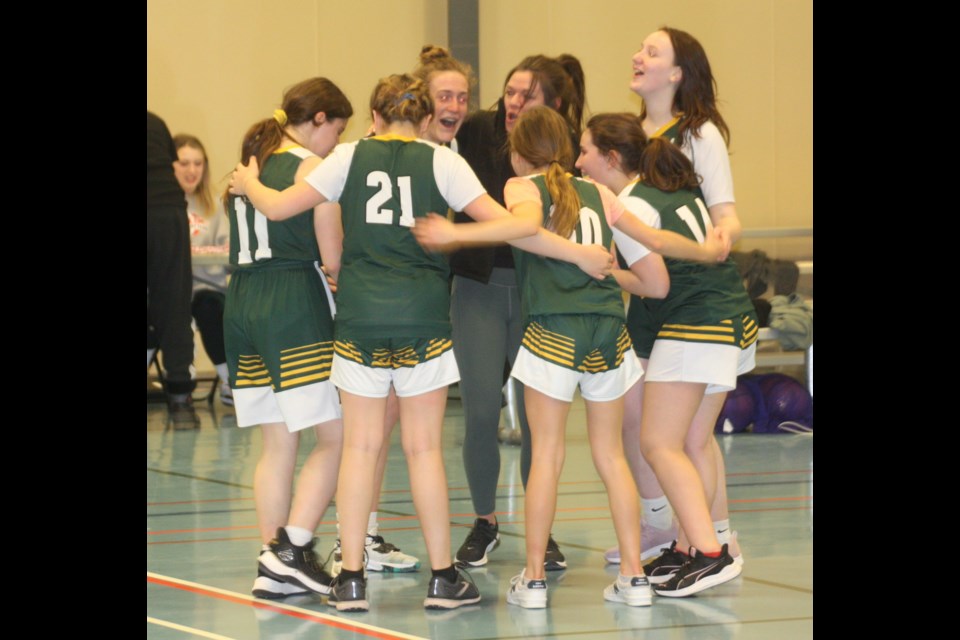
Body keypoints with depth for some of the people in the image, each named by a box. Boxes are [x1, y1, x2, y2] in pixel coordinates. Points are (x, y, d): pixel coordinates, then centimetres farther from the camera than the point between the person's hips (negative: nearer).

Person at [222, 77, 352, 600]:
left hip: (242, 303, 8)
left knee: (278, 444, 10)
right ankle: (291, 548, -12)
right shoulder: (312, 168, -6)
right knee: (335, 435, -3)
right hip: (295, 307, -8)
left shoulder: (248, 167, 16)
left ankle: (274, 566, 8)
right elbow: (333, 259, -9)